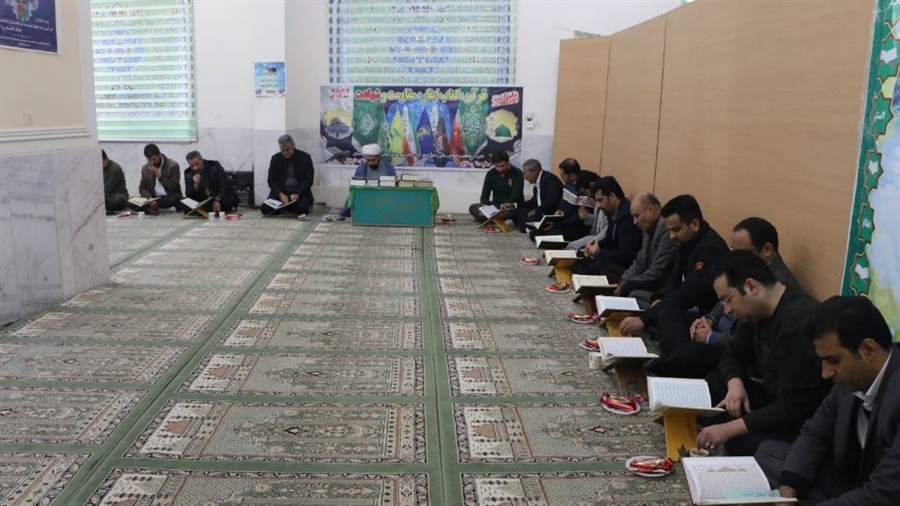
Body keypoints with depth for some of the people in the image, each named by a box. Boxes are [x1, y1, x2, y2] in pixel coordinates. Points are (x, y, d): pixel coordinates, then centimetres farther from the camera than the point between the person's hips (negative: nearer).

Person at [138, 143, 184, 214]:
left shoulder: (173, 165, -7)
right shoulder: (145, 168, 8)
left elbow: (173, 188, -11)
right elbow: (143, 188, 6)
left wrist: (158, 175, -18)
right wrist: (149, 198, -16)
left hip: (170, 197, -3)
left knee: (175, 198, -39)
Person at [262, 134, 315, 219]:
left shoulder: (305, 157, -2)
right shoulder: (275, 158, 4)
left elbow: (308, 180, -6)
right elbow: (271, 180, 1)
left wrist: (297, 194, -23)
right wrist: (280, 194, -18)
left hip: (300, 192, -2)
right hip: (280, 191, 2)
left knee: (302, 206, -35)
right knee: (265, 208, -23)